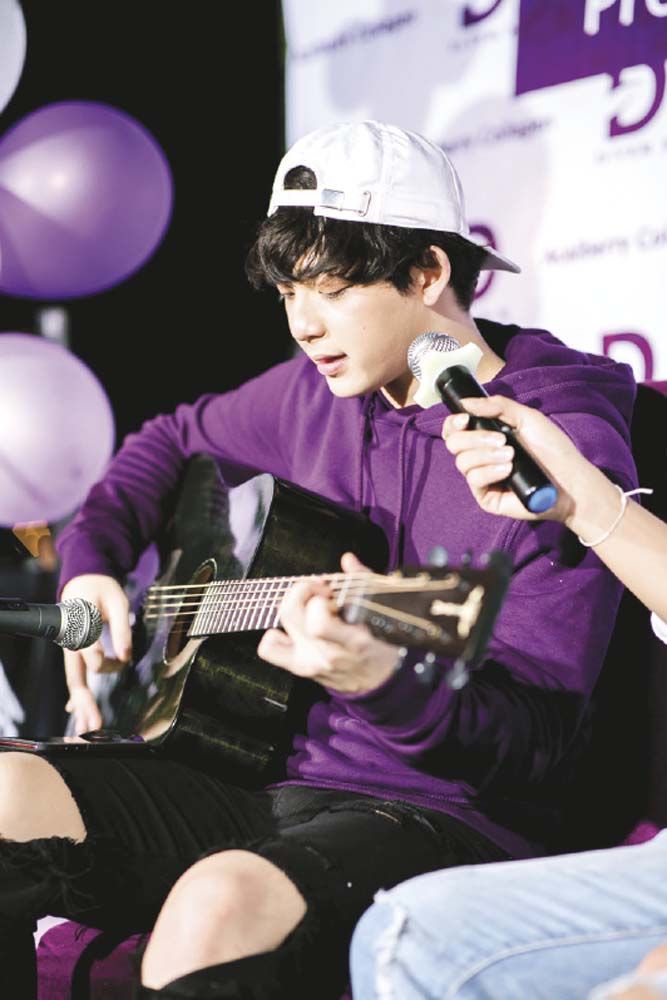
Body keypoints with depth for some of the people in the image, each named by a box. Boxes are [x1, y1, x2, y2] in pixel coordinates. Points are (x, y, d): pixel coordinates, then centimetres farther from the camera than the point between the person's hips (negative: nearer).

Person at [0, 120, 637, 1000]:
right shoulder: (318, 392, 9)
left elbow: (539, 743, -17)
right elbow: (174, 441, 30)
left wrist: (384, 680, -37)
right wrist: (90, 560, 12)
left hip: (450, 818, -7)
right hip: (279, 775, 7)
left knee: (223, 902, -37)